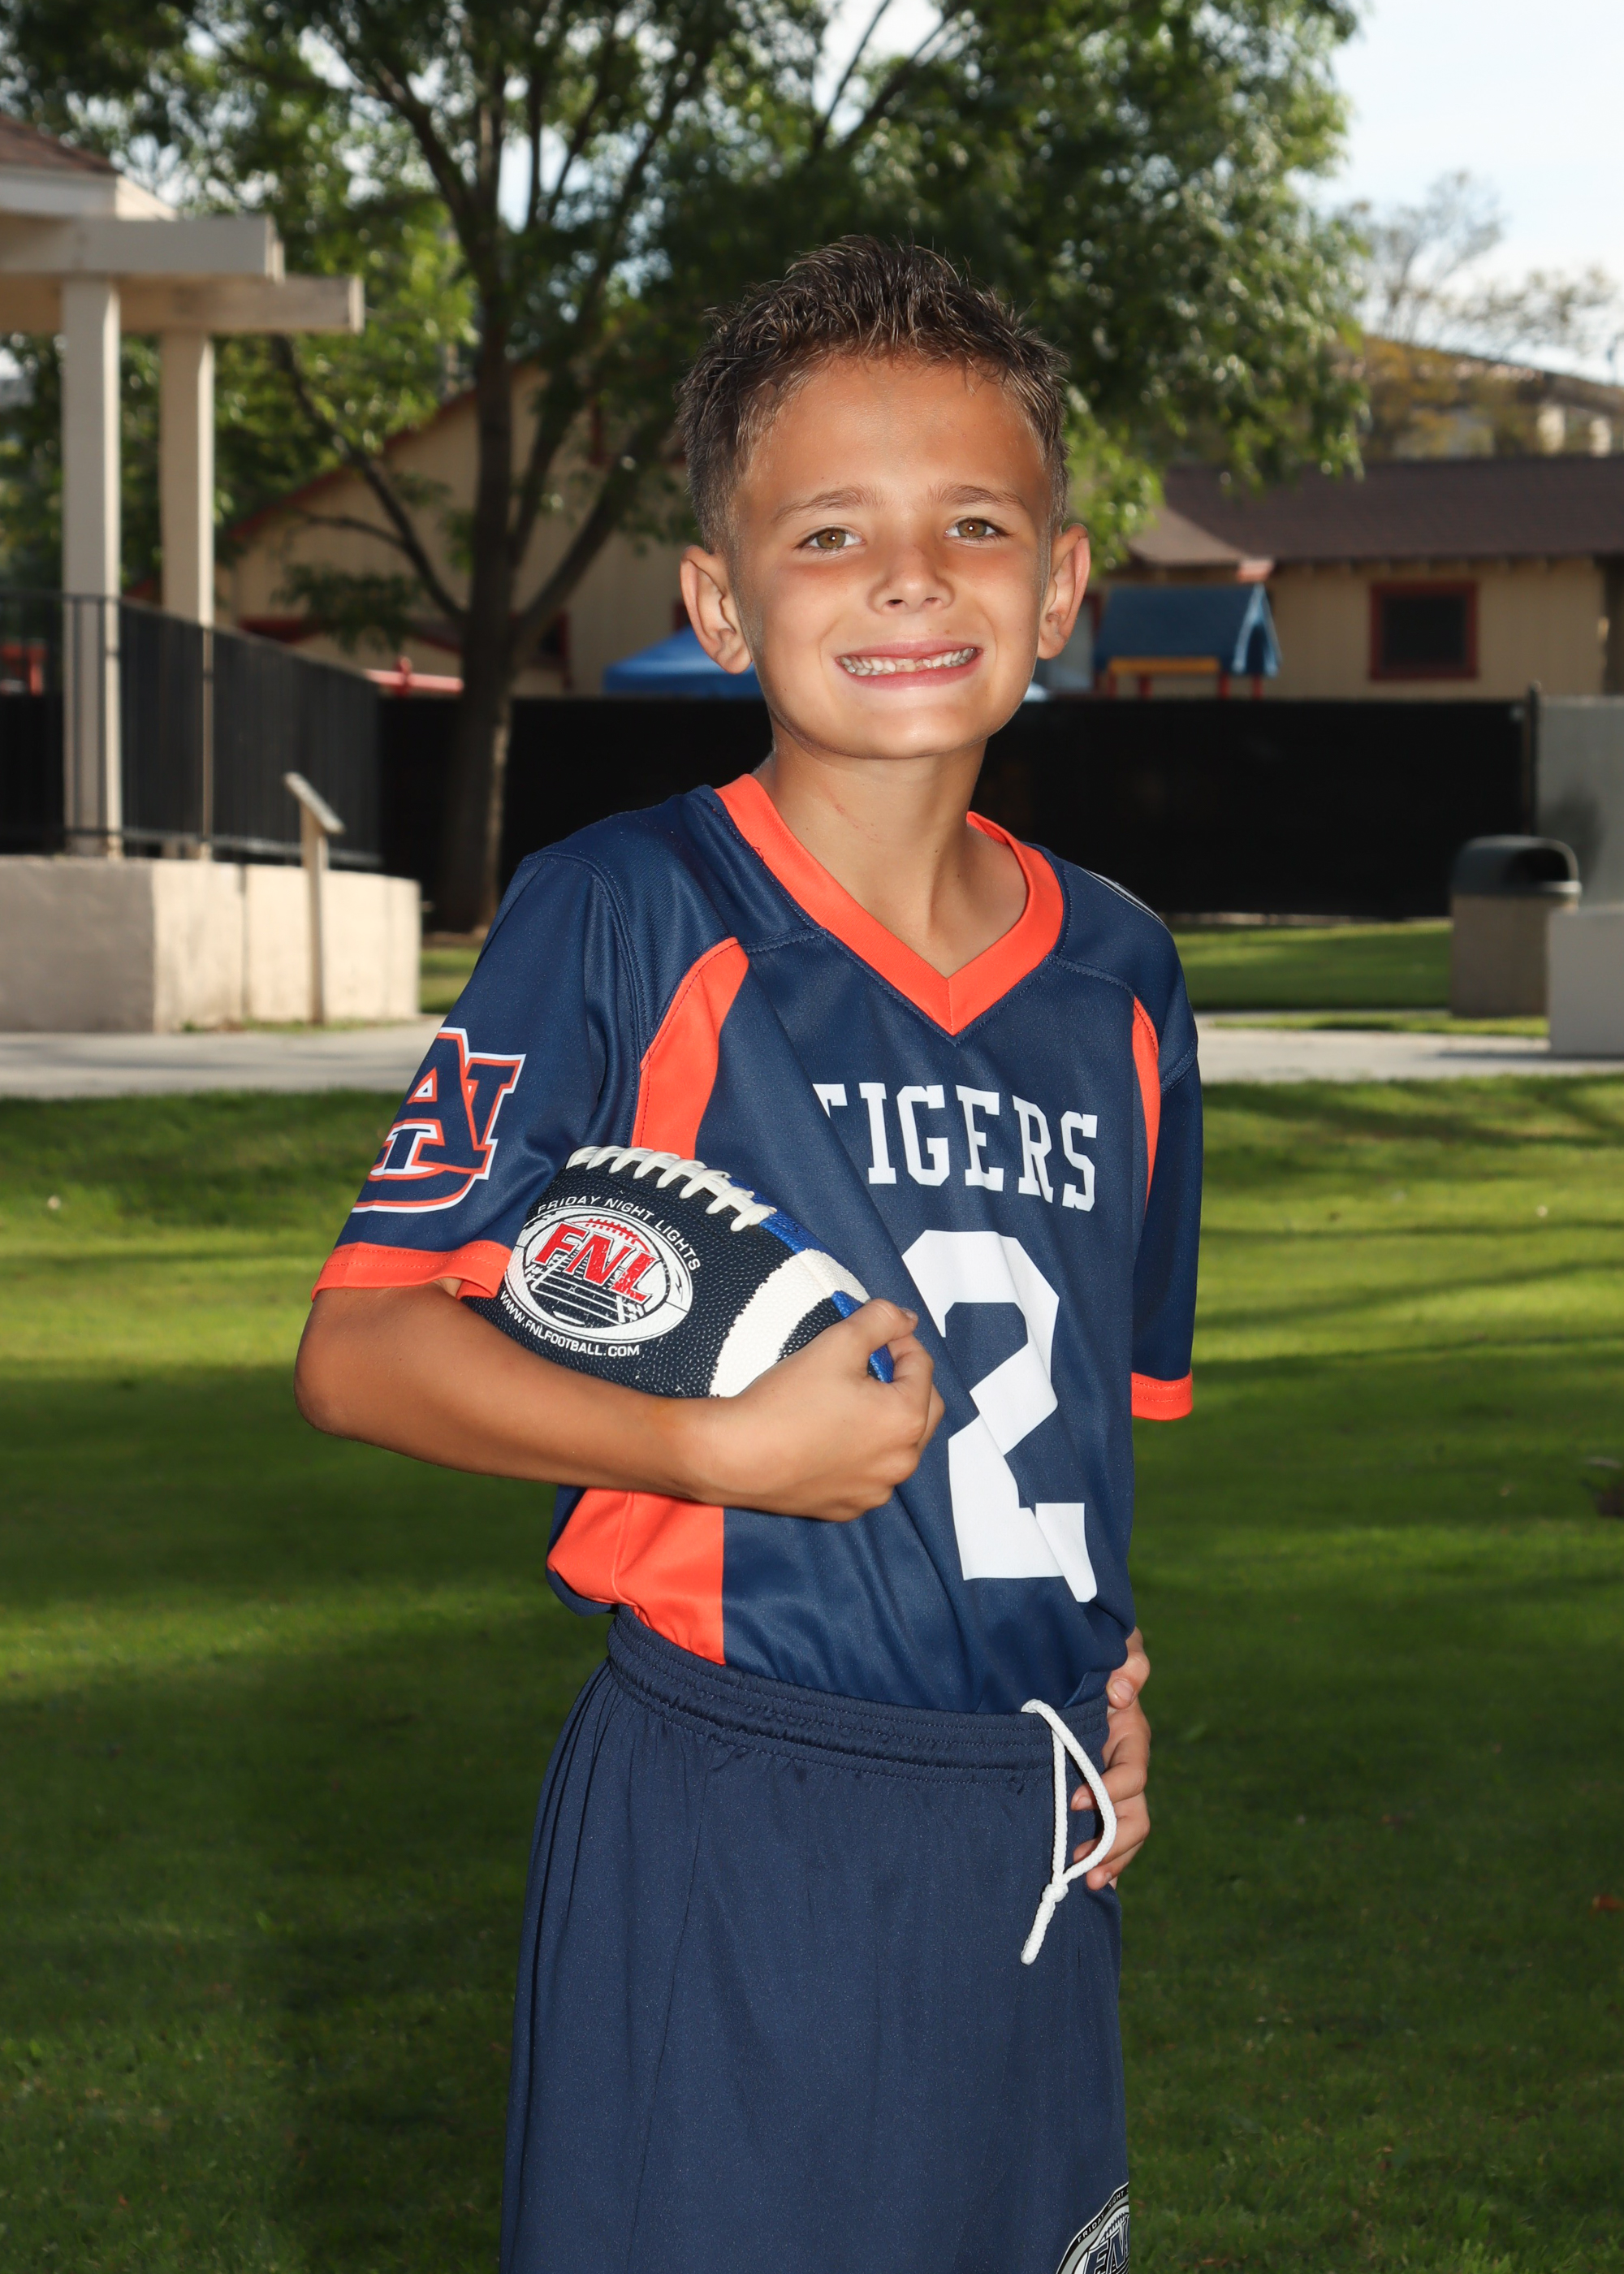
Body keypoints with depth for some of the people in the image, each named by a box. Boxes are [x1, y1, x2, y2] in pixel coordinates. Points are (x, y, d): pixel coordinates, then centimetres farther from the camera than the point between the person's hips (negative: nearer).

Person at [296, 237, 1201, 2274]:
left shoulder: (1119, 976, 9)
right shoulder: (626, 920, -8)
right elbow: (360, 1349, -10)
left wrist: (1105, 1667, 7)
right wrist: (729, 1450, -21)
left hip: (1026, 1859, 5)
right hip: (728, 1853, -5)